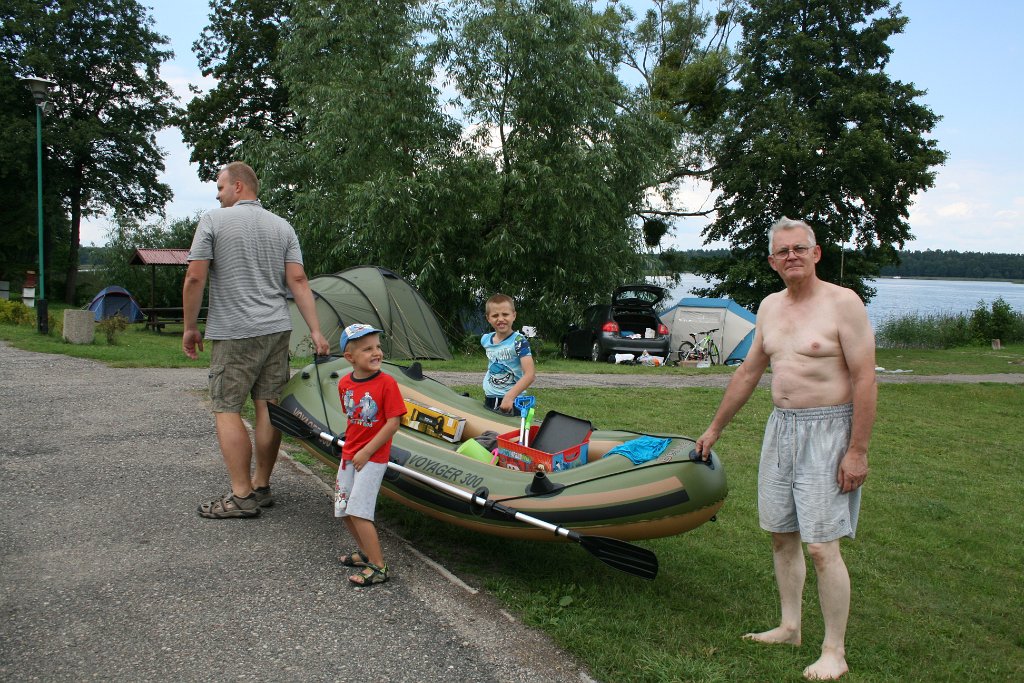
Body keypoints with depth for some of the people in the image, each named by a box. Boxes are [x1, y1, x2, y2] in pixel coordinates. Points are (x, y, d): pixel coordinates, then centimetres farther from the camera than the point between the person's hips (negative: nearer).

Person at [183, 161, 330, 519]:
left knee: (227, 409, 0)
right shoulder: (283, 227, 10)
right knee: (268, 406, 8)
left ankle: (242, 496, -1)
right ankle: (261, 486, 17)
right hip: (277, 329, 6)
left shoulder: (213, 221, -3)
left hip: (234, 333, -5)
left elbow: (195, 277, -8)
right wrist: (316, 331, 0)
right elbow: (298, 281, 2)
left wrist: (190, 327, 2)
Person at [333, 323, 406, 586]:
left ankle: (378, 567, -3)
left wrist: (366, 452, -17)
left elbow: (393, 422, -18)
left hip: (373, 458, -7)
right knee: (344, 509, 15)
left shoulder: (387, 383, -17)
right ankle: (366, 551, 36)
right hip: (349, 455, 7)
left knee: (358, 511, -12)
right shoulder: (345, 383, 1)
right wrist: (351, 445, 7)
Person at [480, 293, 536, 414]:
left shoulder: (519, 342, -16)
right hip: (489, 399, 6)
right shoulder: (485, 339, 3)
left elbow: (530, 375, -24)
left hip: (512, 401, -6)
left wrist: (509, 396, -32)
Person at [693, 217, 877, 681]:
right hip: (779, 428, 7)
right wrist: (715, 428, 21)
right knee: (782, 535, 13)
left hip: (827, 432, -7)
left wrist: (858, 451, -17)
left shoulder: (843, 302, -11)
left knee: (822, 546, -6)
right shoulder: (770, 307, 10)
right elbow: (748, 372, 18)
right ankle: (790, 627, 29)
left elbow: (865, 380, -14)